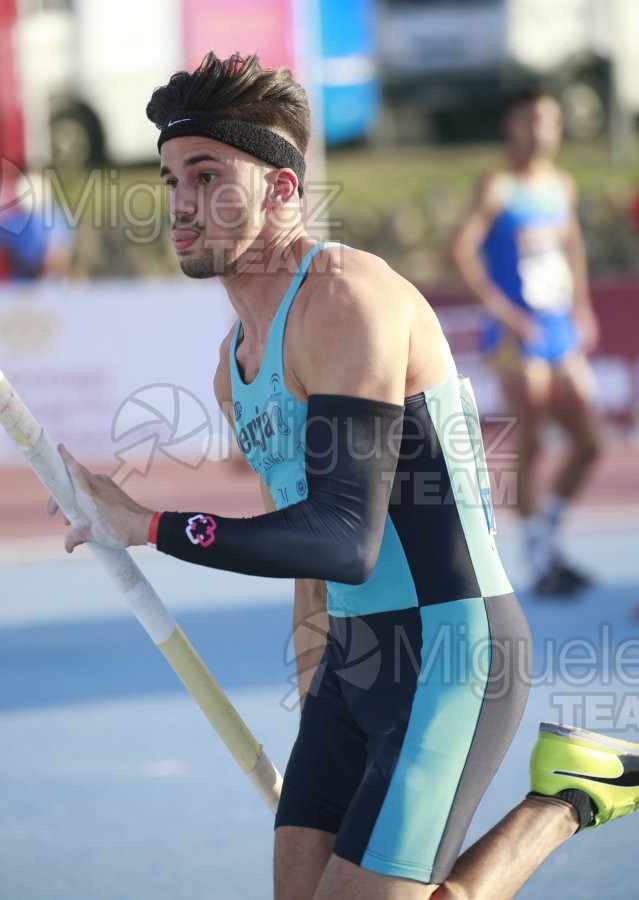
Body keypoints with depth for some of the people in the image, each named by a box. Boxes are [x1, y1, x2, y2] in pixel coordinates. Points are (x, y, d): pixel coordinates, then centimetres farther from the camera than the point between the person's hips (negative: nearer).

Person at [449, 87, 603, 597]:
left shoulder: (562, 186, 12)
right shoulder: (499, 188, -8)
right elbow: (461, 249, -17)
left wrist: (582, 309, 15)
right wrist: (502, 309, -19)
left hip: (563, 334, 7)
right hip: (521, 338, -7)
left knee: (589, 442, 5)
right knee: (529, 448, -4)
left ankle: (546, 532, 22)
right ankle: (542, 562, 2)